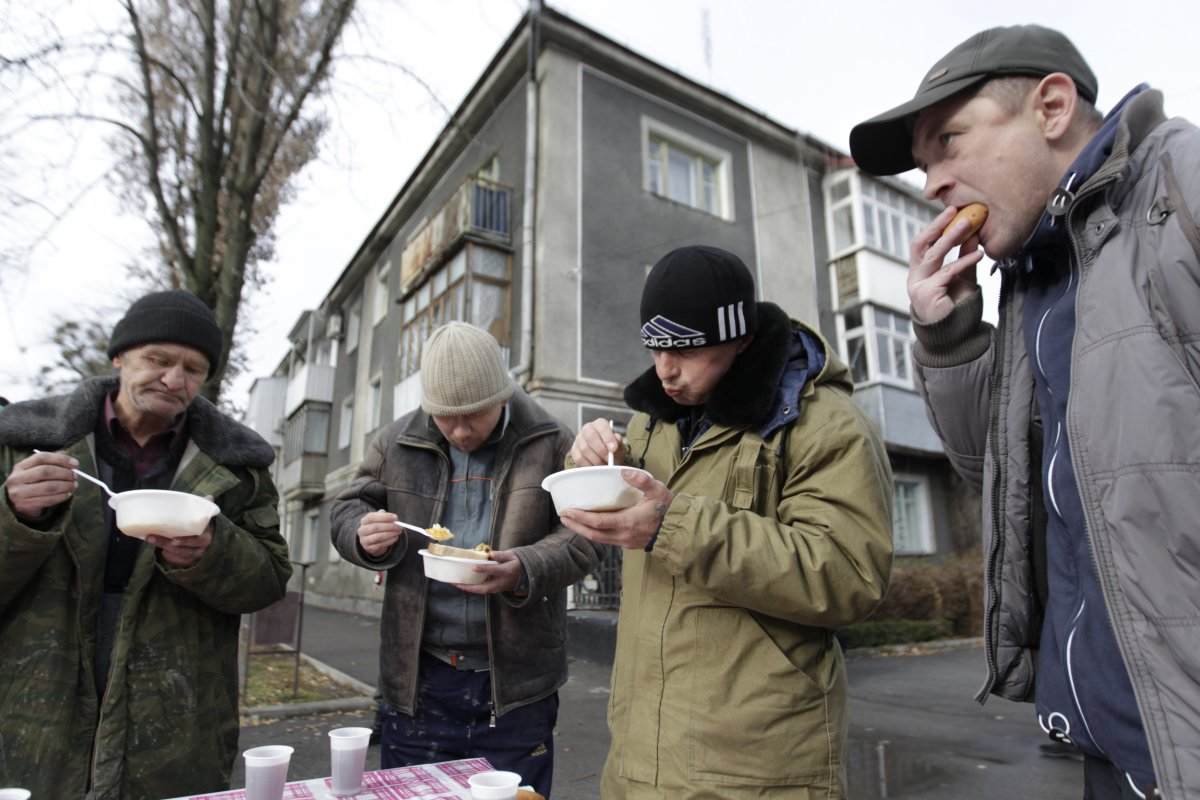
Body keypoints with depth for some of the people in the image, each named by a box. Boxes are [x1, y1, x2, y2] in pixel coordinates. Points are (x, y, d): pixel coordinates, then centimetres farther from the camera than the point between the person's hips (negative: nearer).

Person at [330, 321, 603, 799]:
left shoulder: (550, 444, -6)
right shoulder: (396, 443, 2)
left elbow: (583, 534, -7)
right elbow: (347, 510, 10)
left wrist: (524, 571, -25)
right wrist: (365, 537, -14)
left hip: (516, 683, -2)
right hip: (419, 677, 3)